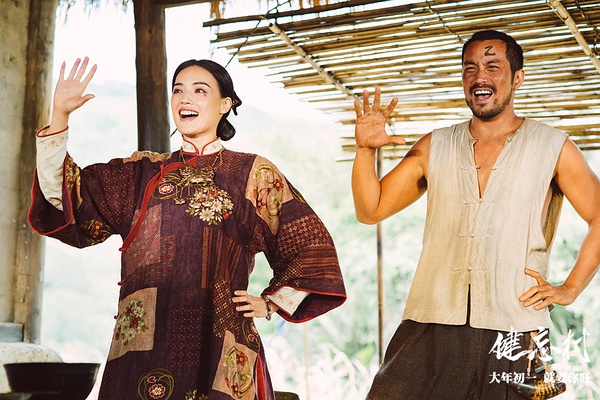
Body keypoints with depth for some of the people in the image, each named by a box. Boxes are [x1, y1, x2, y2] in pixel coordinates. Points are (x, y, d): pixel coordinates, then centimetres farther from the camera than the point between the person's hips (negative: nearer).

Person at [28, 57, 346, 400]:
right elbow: (66, 194, 5)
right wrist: (60, 115, -2)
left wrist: (272, 303, 5)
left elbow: (311, 246, 10)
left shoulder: (253, 173, 7)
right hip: (144, 342, 2)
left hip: (218, 342, -2)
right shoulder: (145, 170, 15)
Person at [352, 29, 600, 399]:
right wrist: (366, 150, -3)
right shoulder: (434, 147, 13)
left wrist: (569, 289, 1)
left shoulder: (553, 149, 6)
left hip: (513, 333, -1)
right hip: (430, 329, 2)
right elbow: (370, 210, 11)